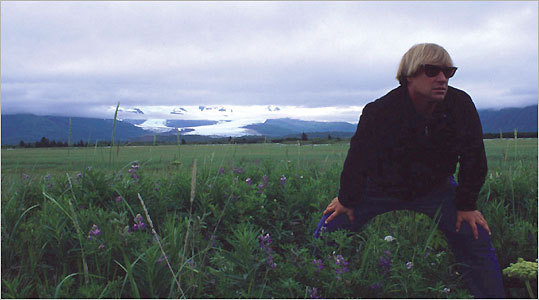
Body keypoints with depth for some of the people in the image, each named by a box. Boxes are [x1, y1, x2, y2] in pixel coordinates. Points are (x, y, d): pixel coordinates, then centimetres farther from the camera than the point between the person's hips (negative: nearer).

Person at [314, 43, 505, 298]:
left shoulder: (461, 105, -20)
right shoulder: (380, 112, -29)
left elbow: (473, 158, -8)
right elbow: (358, 158, -18)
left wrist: (466, 205, -5)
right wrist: (346, 200, -8)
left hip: (435, 189, 2)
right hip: (380, 188, -2)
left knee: (476, 238, -8)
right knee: (327, 233, -7)